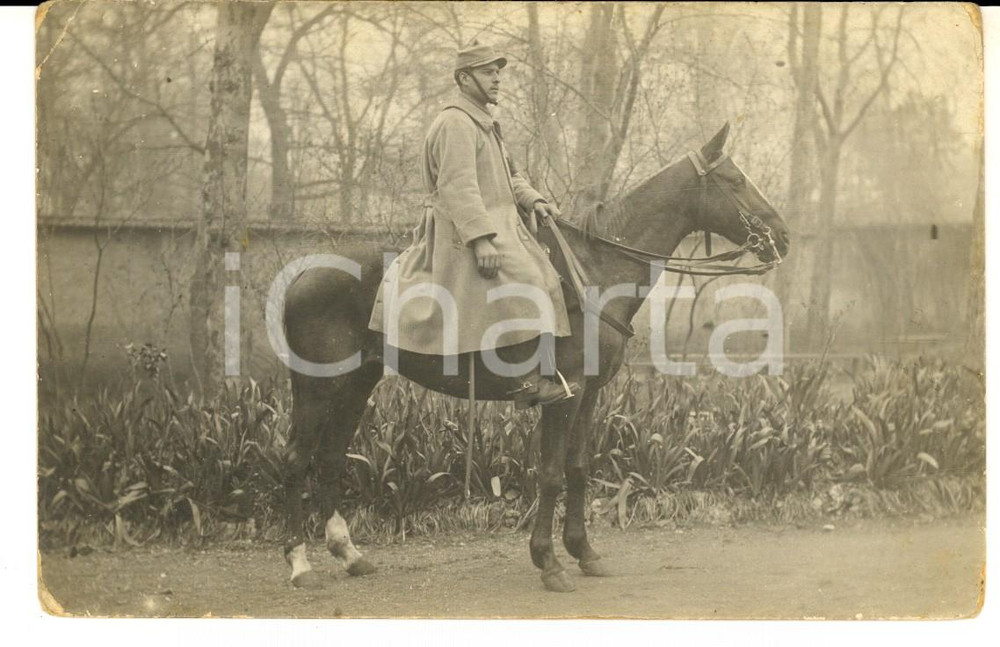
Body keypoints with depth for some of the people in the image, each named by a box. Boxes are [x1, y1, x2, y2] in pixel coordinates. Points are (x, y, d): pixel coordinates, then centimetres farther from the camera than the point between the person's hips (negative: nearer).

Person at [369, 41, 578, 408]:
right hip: (465, 233, -11)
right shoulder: (456, 123, -12)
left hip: (499, 224, 11)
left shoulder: (483, 124, 22)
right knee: (526, 283, -24)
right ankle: (535, 378, -30)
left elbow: (509, 177, 25)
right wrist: (480, 238, -29)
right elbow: (458, 186, -22)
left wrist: (532, 200, 6)